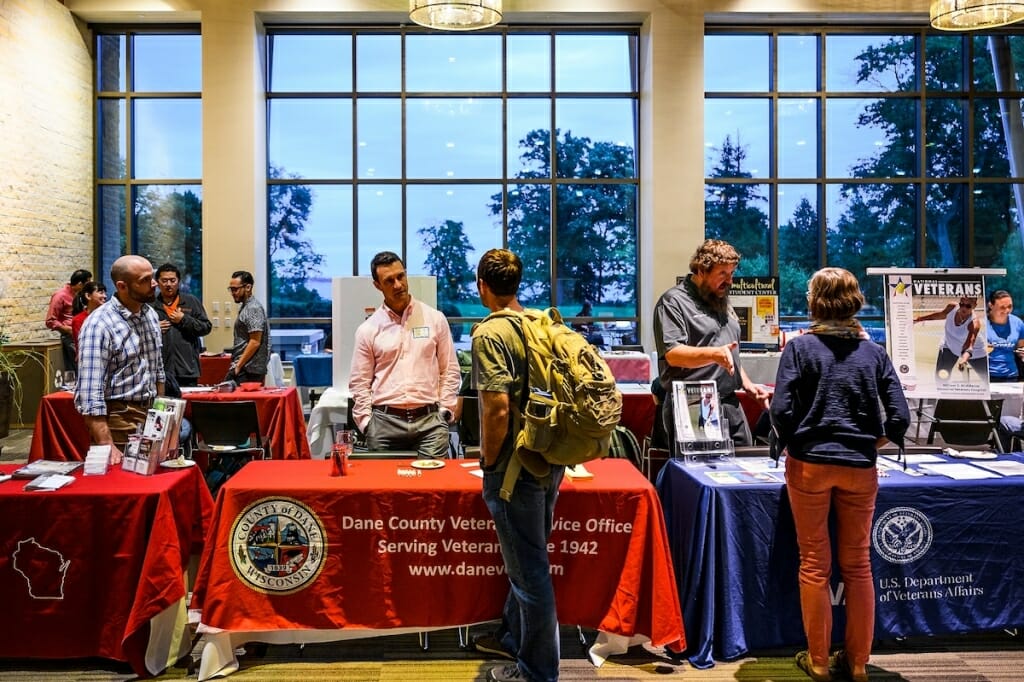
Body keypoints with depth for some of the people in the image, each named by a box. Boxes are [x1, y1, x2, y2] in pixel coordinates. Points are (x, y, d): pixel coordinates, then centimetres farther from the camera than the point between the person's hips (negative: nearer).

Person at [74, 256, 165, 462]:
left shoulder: (150, 314, 5)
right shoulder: (99, 324, -18)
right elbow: (91, 394, -21)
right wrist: (106, 445, -25)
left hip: (150, 413, 7)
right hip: (118, 418, -7)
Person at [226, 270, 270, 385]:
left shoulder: (253, 309, -13)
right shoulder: (245, 306, 17)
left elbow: (255, 342, -19)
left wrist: (238, 366, -18)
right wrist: (237, 365, 17)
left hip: (248, 371, -9)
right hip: (244, 368, 9)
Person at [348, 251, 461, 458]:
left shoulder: (435, 319, 5)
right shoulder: (368, 329, 5)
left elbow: (450, 370, 8)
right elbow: (359, 383, 7)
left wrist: (444, 411, 2)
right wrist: (367, 423, 0)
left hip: (429, 420, 0)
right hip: (384, 421, 0)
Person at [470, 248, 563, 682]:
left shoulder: (489, 334, -17)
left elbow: (498, 407, -24)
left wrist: (489, 462, -10)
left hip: (515, 466, -8)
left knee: (528, 568, 5)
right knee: (527, 559, 22)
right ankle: (513, 636, 41)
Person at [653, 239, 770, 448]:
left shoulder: (722, 302, 19)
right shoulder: (673, 302, -8)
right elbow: (673, 354, -21)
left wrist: (747, 384, 17)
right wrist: (714, 354, -33)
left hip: (731, 405, 8)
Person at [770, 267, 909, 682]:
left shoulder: (799, 348, -5)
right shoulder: (874, 352, 3)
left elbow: (782, 411, -11)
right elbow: (899, 417, -1)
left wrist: (793, 445, 6)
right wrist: (872, 442, 15)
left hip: (810, 464, -2)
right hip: (860, 468, 2)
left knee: (815, 565, 7)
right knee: (858, 565, 12)